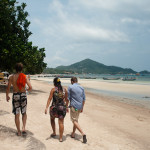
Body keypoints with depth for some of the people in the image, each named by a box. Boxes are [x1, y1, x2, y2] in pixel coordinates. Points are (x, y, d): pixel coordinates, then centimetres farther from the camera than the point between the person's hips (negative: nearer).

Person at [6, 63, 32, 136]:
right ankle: (23, 128, 3)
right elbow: (30, 87, -9)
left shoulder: (11, 77, -3)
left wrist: (7, 96, 15)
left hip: (15, 95, 0)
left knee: (17, 114, 9)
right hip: (23, 95, 0)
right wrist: (27, 90, 14)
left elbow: (8, 88, -1)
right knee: (24, 113, 19)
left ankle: (19, 131, 16)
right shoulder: (25, 77, -4)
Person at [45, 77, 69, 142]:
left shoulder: (53, 89, -8)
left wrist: (46, 107, -12)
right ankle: (61, 138, 5)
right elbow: (66, 99, 9)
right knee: (61, 122, 4)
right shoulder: (64, 90, 2)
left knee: (52, 119, 25)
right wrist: (66, 107, 21)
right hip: (62, 107, 2)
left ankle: (54, 133, 32)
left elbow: (49, 99, -12)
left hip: (54, 107, -2)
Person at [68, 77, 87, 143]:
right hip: (79, 107, 6)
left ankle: (83, 134, -15)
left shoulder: (70, 87, -7)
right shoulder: (81, 88, 7)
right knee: (76, 120, 18)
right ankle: (73, 134, 25)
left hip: (74, 106, -6)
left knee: (74, 121, -2)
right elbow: (84, 99, 9)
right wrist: (82, 108, 17)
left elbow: (68, 98, -7)